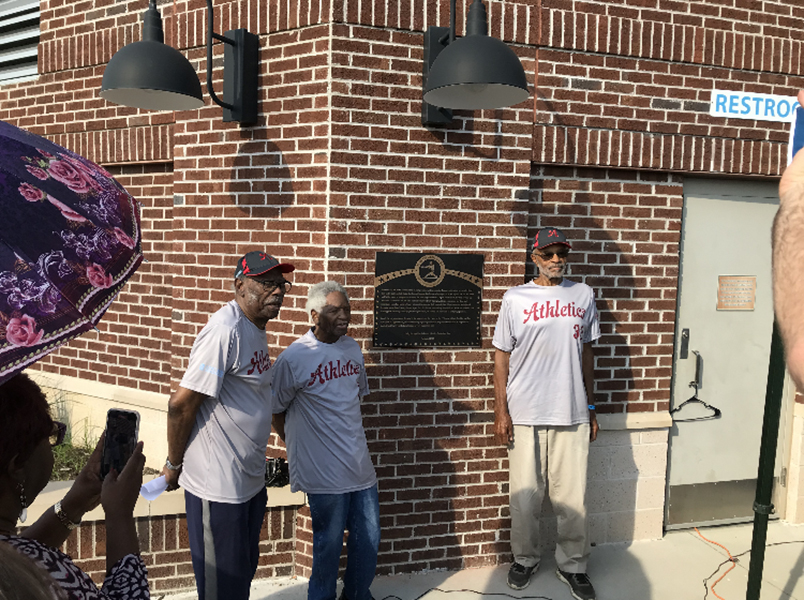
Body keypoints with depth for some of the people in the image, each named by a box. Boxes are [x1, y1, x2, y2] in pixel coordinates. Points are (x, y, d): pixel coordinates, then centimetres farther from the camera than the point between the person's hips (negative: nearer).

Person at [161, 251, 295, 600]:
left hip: (250, 481, 9)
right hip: (217, 485, -9)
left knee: (245, 572, 24)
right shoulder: (226, 331, -23)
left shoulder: (255, 328, 8)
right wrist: (174, 465, -10)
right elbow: (181, 404, -22)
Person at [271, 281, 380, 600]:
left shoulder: (353, 348, 6)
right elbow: (276, 410, -4)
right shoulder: (293, 358, -13)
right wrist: (299, 448, 3)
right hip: (323, 470, -6)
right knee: (329, 543, 7)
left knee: (369, 539, 15)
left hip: (360, 463, 6)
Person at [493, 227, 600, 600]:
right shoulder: (515, 299, -1)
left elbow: (587, 353, 13)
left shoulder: (583, 296, 7)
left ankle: (572, 565, 26)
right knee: (525, 495, 8)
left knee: (572, 496, 7)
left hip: (572, 414, 2)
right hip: (525, 415, -1)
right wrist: (501, 411, -4)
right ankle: (524, 559, 29)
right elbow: (502, 356, 1)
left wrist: (591, 408, 13)